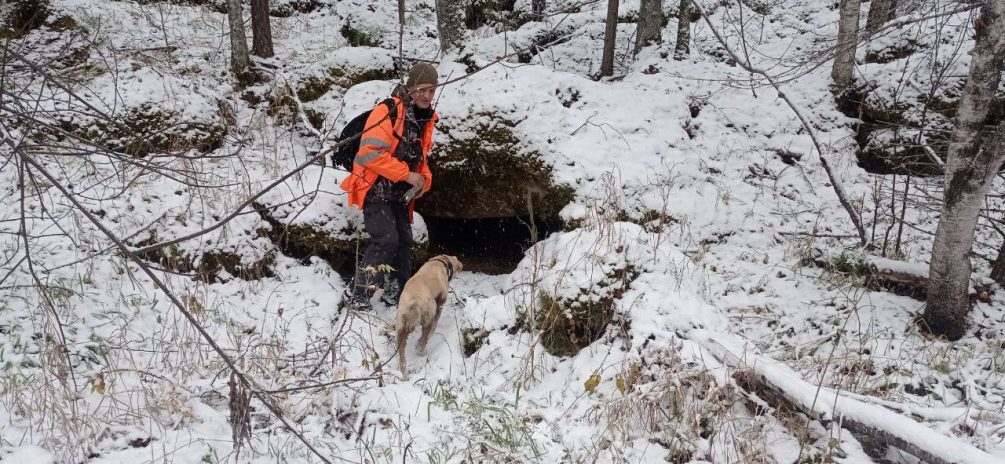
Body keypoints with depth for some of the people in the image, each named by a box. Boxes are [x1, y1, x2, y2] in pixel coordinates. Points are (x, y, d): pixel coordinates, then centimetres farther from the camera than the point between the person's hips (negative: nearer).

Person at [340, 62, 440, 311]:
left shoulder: (426, 118, 8)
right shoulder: (388, 111, -20)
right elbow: (370, 152, -27)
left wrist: (424, 178, 0)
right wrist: (406, 174, -22)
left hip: (398, 194, 8)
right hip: (375, 190, -8)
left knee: (403, 242, 11)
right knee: (386, 241, -16)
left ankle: (396, 294, 26)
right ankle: (356, 295, -4)